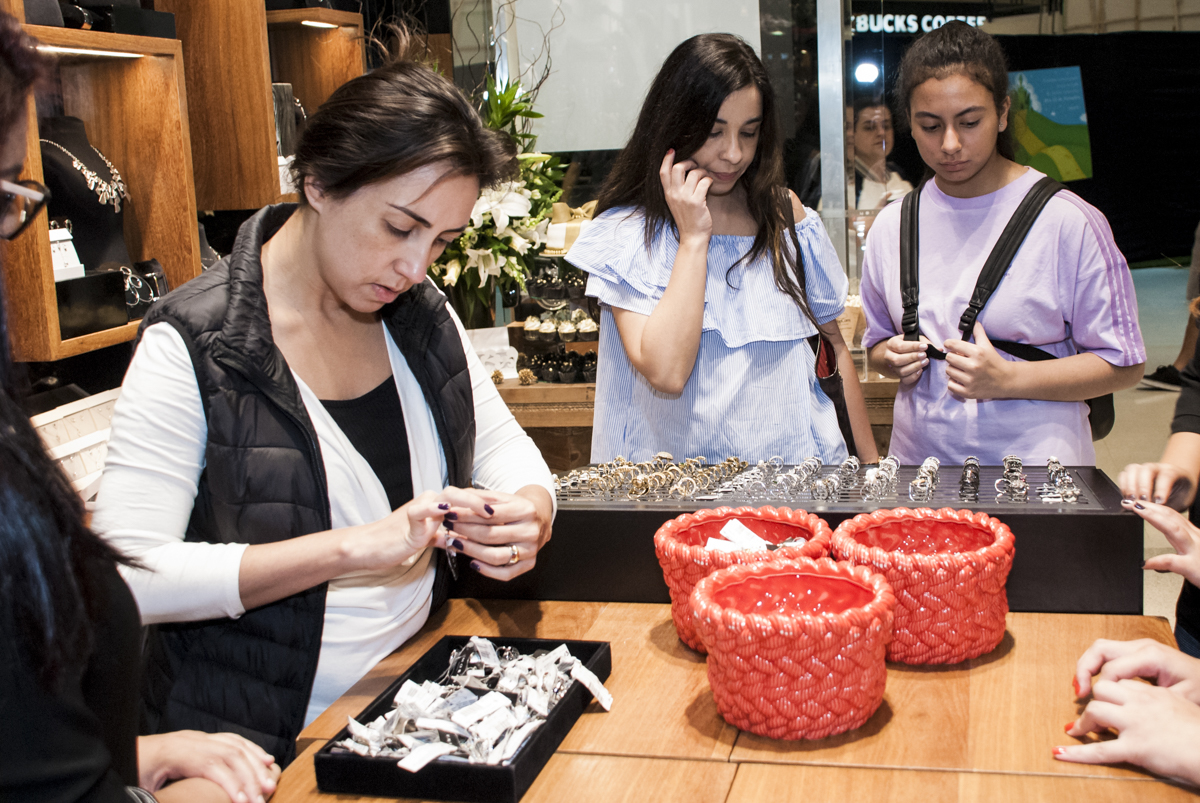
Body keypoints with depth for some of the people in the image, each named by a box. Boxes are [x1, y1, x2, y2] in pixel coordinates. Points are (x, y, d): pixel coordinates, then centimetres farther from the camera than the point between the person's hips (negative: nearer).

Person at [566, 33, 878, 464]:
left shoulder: (785, 212, 8)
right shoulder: (625, 233, -3)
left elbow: (834, 344, 17)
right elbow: (666, 374, -16)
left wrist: (871, 462, 12)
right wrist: (693, 235, -12)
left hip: (796, 467, 3)